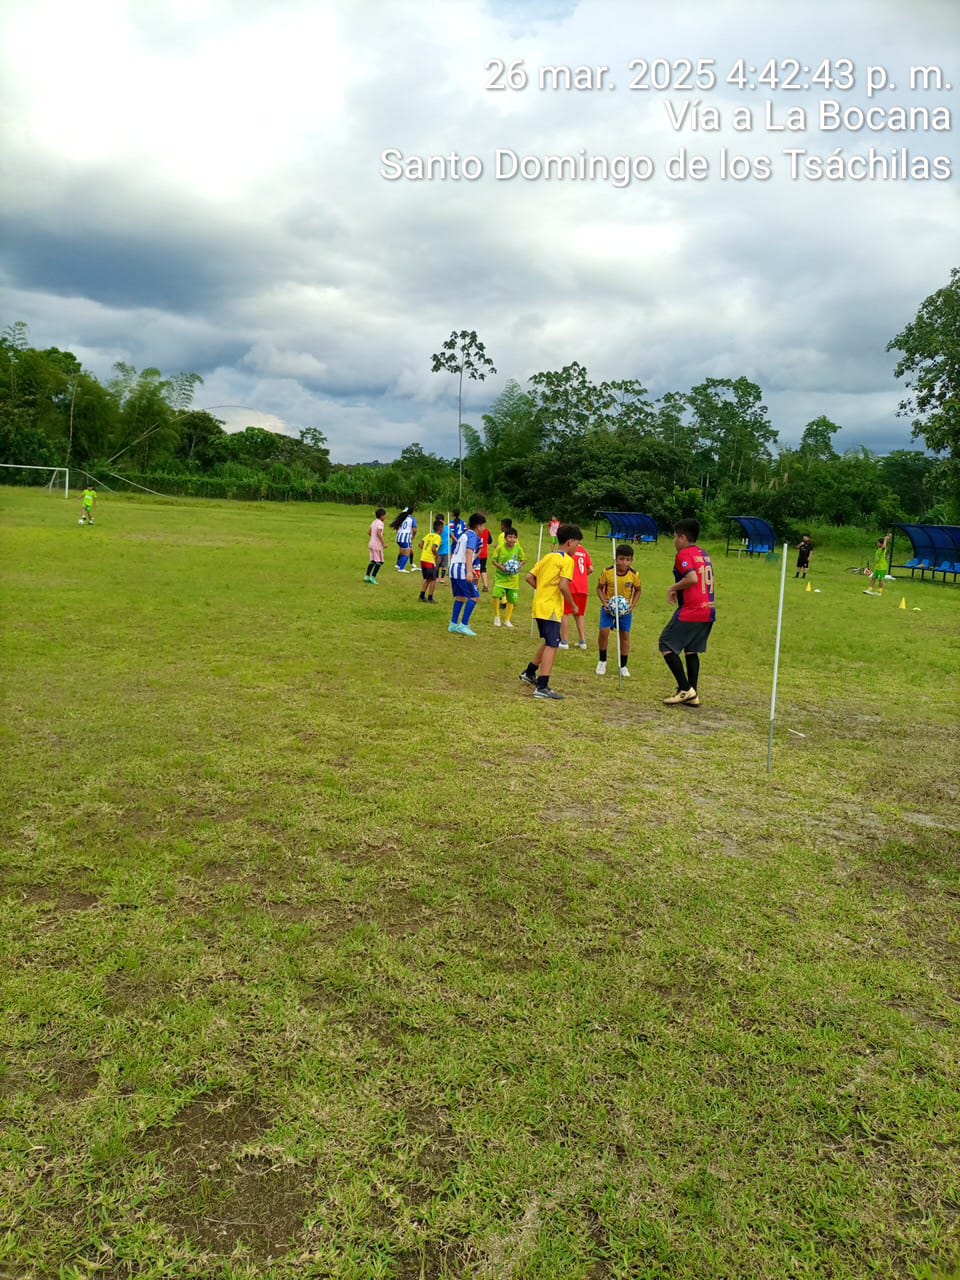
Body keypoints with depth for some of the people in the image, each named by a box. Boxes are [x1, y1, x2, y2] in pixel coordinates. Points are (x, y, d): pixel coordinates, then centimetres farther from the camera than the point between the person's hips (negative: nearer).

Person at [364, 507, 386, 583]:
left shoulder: (374, 522, 12)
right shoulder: (380, 523, -15)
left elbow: (370, 533, 18)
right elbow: (379, 534, -24)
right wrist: (383, 543, -21)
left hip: (372, 543, 9)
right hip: (377, 545, -9)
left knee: (373, 561, 14)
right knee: (380, 562, -2)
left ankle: (367, 576, 12)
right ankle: (373, 577, -7)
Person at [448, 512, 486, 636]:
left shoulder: (464, 535, 19)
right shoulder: (473, 535, -8)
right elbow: (469, 552, -22)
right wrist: (469, 571, -31)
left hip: (453, 567, 9)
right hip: (462, 569, -9)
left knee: (460, 597, 16)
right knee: (474, 597, -5)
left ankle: (453, 624, 17)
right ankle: (463, 625, -9)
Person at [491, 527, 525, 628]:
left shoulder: (518, 549, -6)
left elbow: (522, 560, 8)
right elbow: (494, 560, -2)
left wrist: (519, 566, -12)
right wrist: (500, 567, -17)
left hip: (513, 578, 2)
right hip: (501, 576, -2)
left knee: (511, 600, 10)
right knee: (496, 595, -22)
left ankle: (507, 620, 29)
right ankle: (496, 617, 0)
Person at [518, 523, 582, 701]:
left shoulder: (547, 557, 15)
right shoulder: (567, 560, -10)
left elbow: (529, 577, 14)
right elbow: (563, 586, -20)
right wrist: (573, 606, -9)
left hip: (539, 606, 9)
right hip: (551, 608, -9)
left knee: (549, 642, 24)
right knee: (552, 645, -9)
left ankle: (529, 673, 35)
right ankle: (542, 687, -15)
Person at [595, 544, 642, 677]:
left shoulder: (634, 574, -13)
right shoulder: (607, 572, -16)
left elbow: (638, 590, 3)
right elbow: (600, 588, -3)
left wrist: (632, 605, -9)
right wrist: (604, 602, -16)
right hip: (608, 607, -1)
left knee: (625, 635, 3)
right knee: (604, 631, -15)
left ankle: (623, 666, 18)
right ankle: (602, 661, 8)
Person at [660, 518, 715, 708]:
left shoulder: (684, 554, -10)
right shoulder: (704, 554, 17)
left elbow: (692, 578, -24)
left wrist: (673, 588, -9)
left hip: (690, 612, -9)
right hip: (709, 611, 9)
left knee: (667, 646, 1)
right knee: (691, 650, 16)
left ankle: (685, 690, -5)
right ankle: (693, 695, 14)